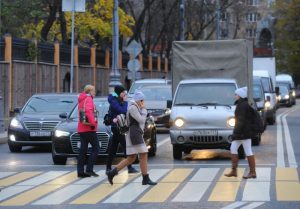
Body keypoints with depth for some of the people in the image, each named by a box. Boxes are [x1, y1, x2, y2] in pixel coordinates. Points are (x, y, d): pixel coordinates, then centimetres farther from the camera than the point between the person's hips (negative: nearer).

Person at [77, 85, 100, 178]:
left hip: (81, 128, 9)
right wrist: (92, 123, -24)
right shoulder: (88, 99, -8)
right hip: (89, 128, -9)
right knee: (96, 148, -4)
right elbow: (88, 111, -24)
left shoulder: (81, 100, 21)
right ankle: (89, 169, -11)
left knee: (83, 150, 7)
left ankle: (80, 171, 4)